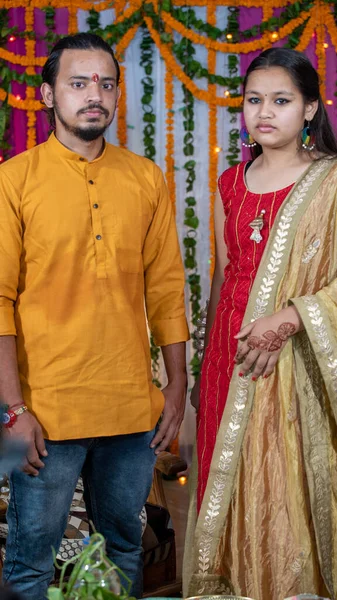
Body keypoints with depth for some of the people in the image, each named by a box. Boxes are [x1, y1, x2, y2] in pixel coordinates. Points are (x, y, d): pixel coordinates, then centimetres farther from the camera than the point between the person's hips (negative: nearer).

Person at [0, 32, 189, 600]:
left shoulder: (146, 179, 7)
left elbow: (166, 286, 9)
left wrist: (177, 387, 7)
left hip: (133, 407, 3)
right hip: (47, 410, -3)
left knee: (124, 548, 17)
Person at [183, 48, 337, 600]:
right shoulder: (231, 184, 11)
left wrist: (289, 318, -22)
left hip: (291, 364, -5)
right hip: (229, 360, 5)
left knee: (284, 494, 0)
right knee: (228, 489, 10)